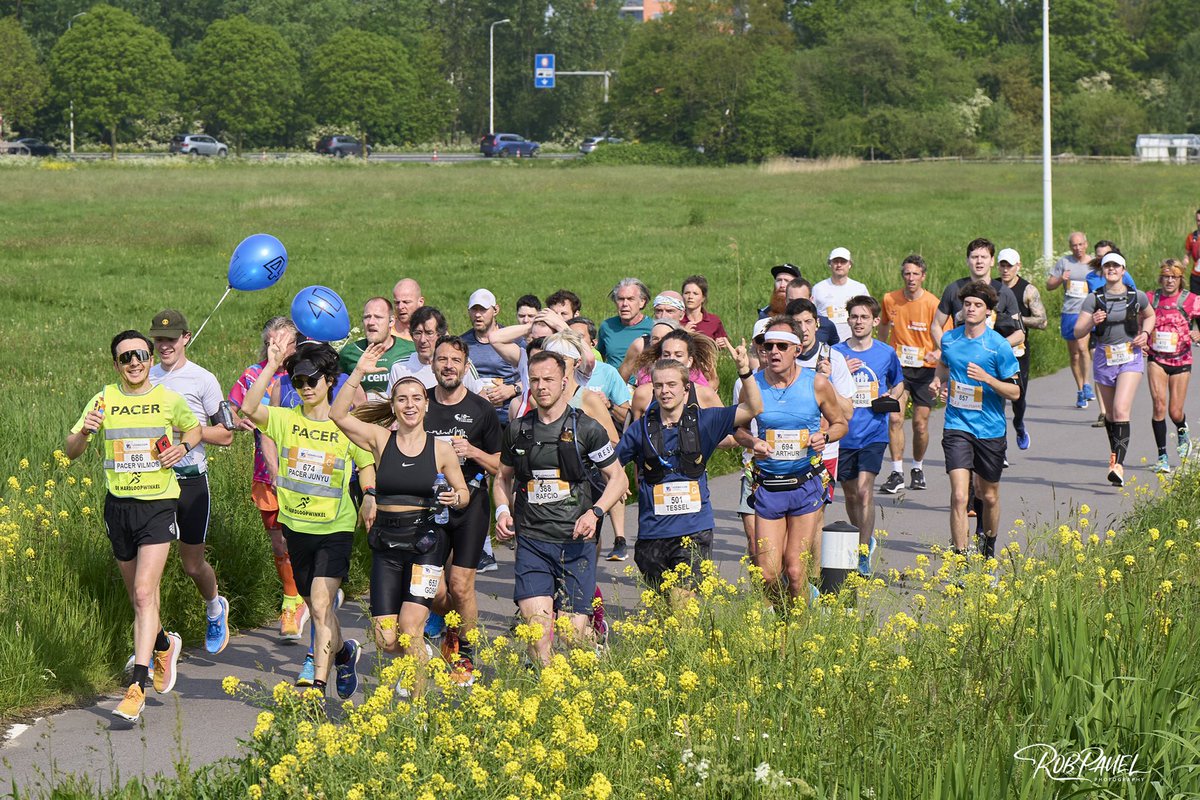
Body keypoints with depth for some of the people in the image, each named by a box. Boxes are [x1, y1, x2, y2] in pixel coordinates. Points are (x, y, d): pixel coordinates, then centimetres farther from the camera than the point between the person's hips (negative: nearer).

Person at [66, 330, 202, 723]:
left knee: (144, 593, -15)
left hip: (159, 503, -3)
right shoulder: (104, 400, -1)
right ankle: (164, 645, 45)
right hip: (119, 505, 3)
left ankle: (138, 686, -16)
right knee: (138, 597, 15)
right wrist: (84, 432, -24)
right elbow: (71, 451, -2)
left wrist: (183, 447, -4)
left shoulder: (169, 400, -1)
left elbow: (194, 429, 18)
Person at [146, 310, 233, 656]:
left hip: (191, 481, -3)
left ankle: (215, 608, 40)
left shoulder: (203, 380, -4)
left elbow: (226, 435, -3)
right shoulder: (146, 377, 8)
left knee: (193, 564, 8)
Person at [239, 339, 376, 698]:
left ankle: (318, 682, -17)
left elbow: (367, 465, 8)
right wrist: (271, 366, -22)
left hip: (335, 528, -4)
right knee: (315, 607, 16)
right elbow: (249, 408, -18)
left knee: (321, 604, -17)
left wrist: (370, 497, -12)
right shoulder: (285, 419, -1)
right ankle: (344, 651, 44)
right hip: (296, 525, 4)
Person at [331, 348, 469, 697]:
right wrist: (359, 373, -17)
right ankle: (419, 655, 33)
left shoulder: (441, 449, 1)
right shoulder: (381, 440, 1)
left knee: (409, 626, -15)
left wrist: (455, 498, -12)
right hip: (386, 545, 2)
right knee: (386, 639, -1)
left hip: (425, 543, -2)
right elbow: (338, 415, -11)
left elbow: (464, 493, 11)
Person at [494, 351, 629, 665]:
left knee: (575, 630, -2)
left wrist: (595, 513, -10)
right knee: (538, 626, -15)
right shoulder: (518, 430, 10)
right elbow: (503, 477, 25)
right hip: (531, 542, 2)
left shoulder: (586, 429, 1)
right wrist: (502, 511, 5)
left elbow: (618, 478, 6)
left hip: (575, 542, -2)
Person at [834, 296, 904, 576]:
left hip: (874, 432, -2)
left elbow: (899, 383, 21)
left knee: (864, 490, -16)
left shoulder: (886, 353, 3)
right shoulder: (837, 353, 1)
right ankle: (865, 540, 36)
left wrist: (892, 396, -1)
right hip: (844, 433, 2)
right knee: (851, 494, 12)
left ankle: (863, 555, -10)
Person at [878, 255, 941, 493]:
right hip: (898, 366, 1)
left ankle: (918, 469, 26)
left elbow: (943, 339, -7)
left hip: (925, 368, -1)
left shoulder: (933, 304, -10)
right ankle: (897, 473, -8)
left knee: (920, 424, 4)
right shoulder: (889, 300, 0)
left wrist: (939, 353, -28)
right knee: (894, 418, -13)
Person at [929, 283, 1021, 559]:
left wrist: (987, 378, -22)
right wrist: (937, 381, 4)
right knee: (959, 496, -14)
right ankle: (960, 557, -12)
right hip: (957, 426, 1)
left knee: (989, 496, 15)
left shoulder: (999, 346, -10)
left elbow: (1015, 391, -7)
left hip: (990, 430, -1)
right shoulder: (949, 339, 2)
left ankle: (988, 545, 41)